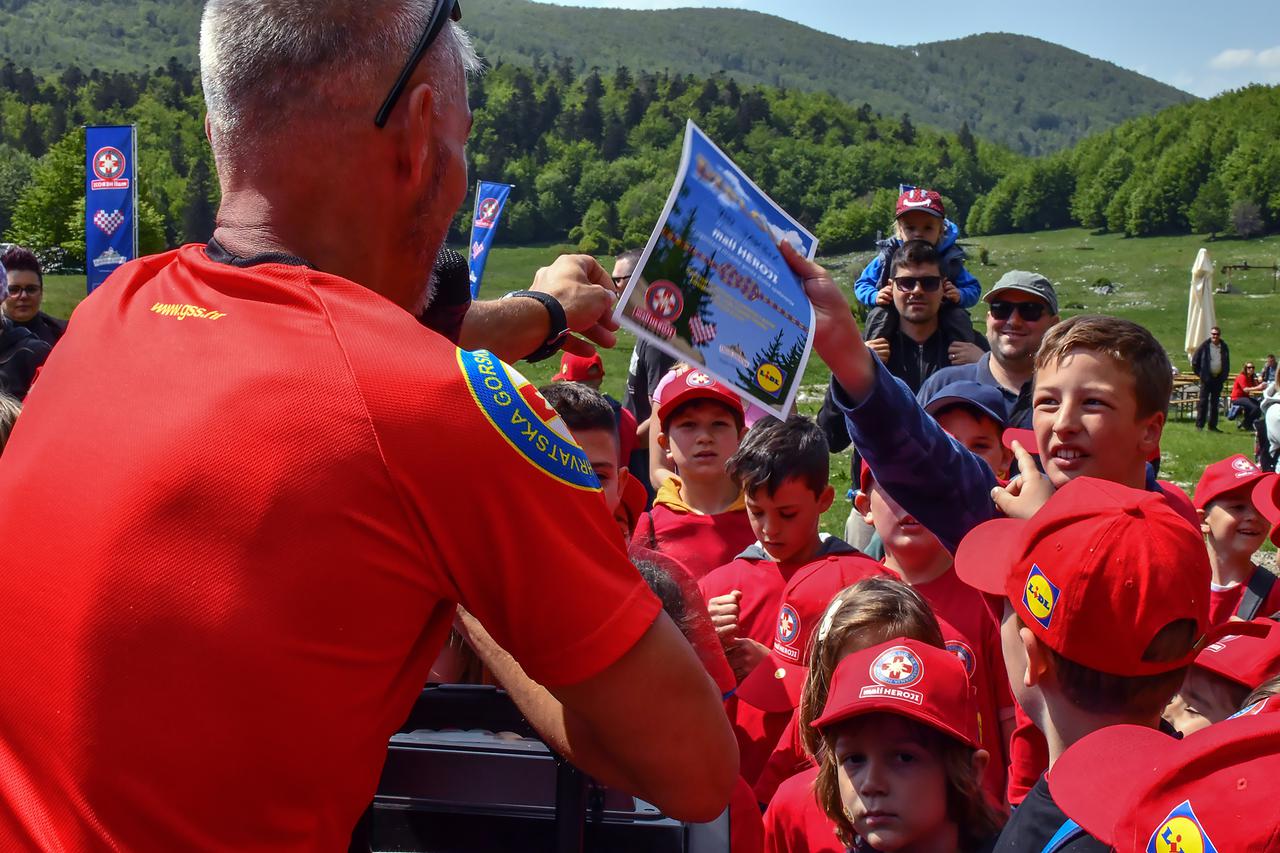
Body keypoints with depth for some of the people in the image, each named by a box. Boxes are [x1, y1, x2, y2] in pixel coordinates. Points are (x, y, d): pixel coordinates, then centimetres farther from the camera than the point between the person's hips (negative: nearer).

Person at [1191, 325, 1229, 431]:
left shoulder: (1224, 347, 8)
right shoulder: (1204, 346, -4)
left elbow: (1227, 364, 19)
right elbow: (1195, 361, 2)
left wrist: (1224, 376, 11)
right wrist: (1199, 373, -1)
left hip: (1218, 378, 4)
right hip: (1207, 378, -4)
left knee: (1215, 403, 7)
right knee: (1203, 401, -4)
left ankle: (1213, 426, 11)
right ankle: (1199, 425, -1)